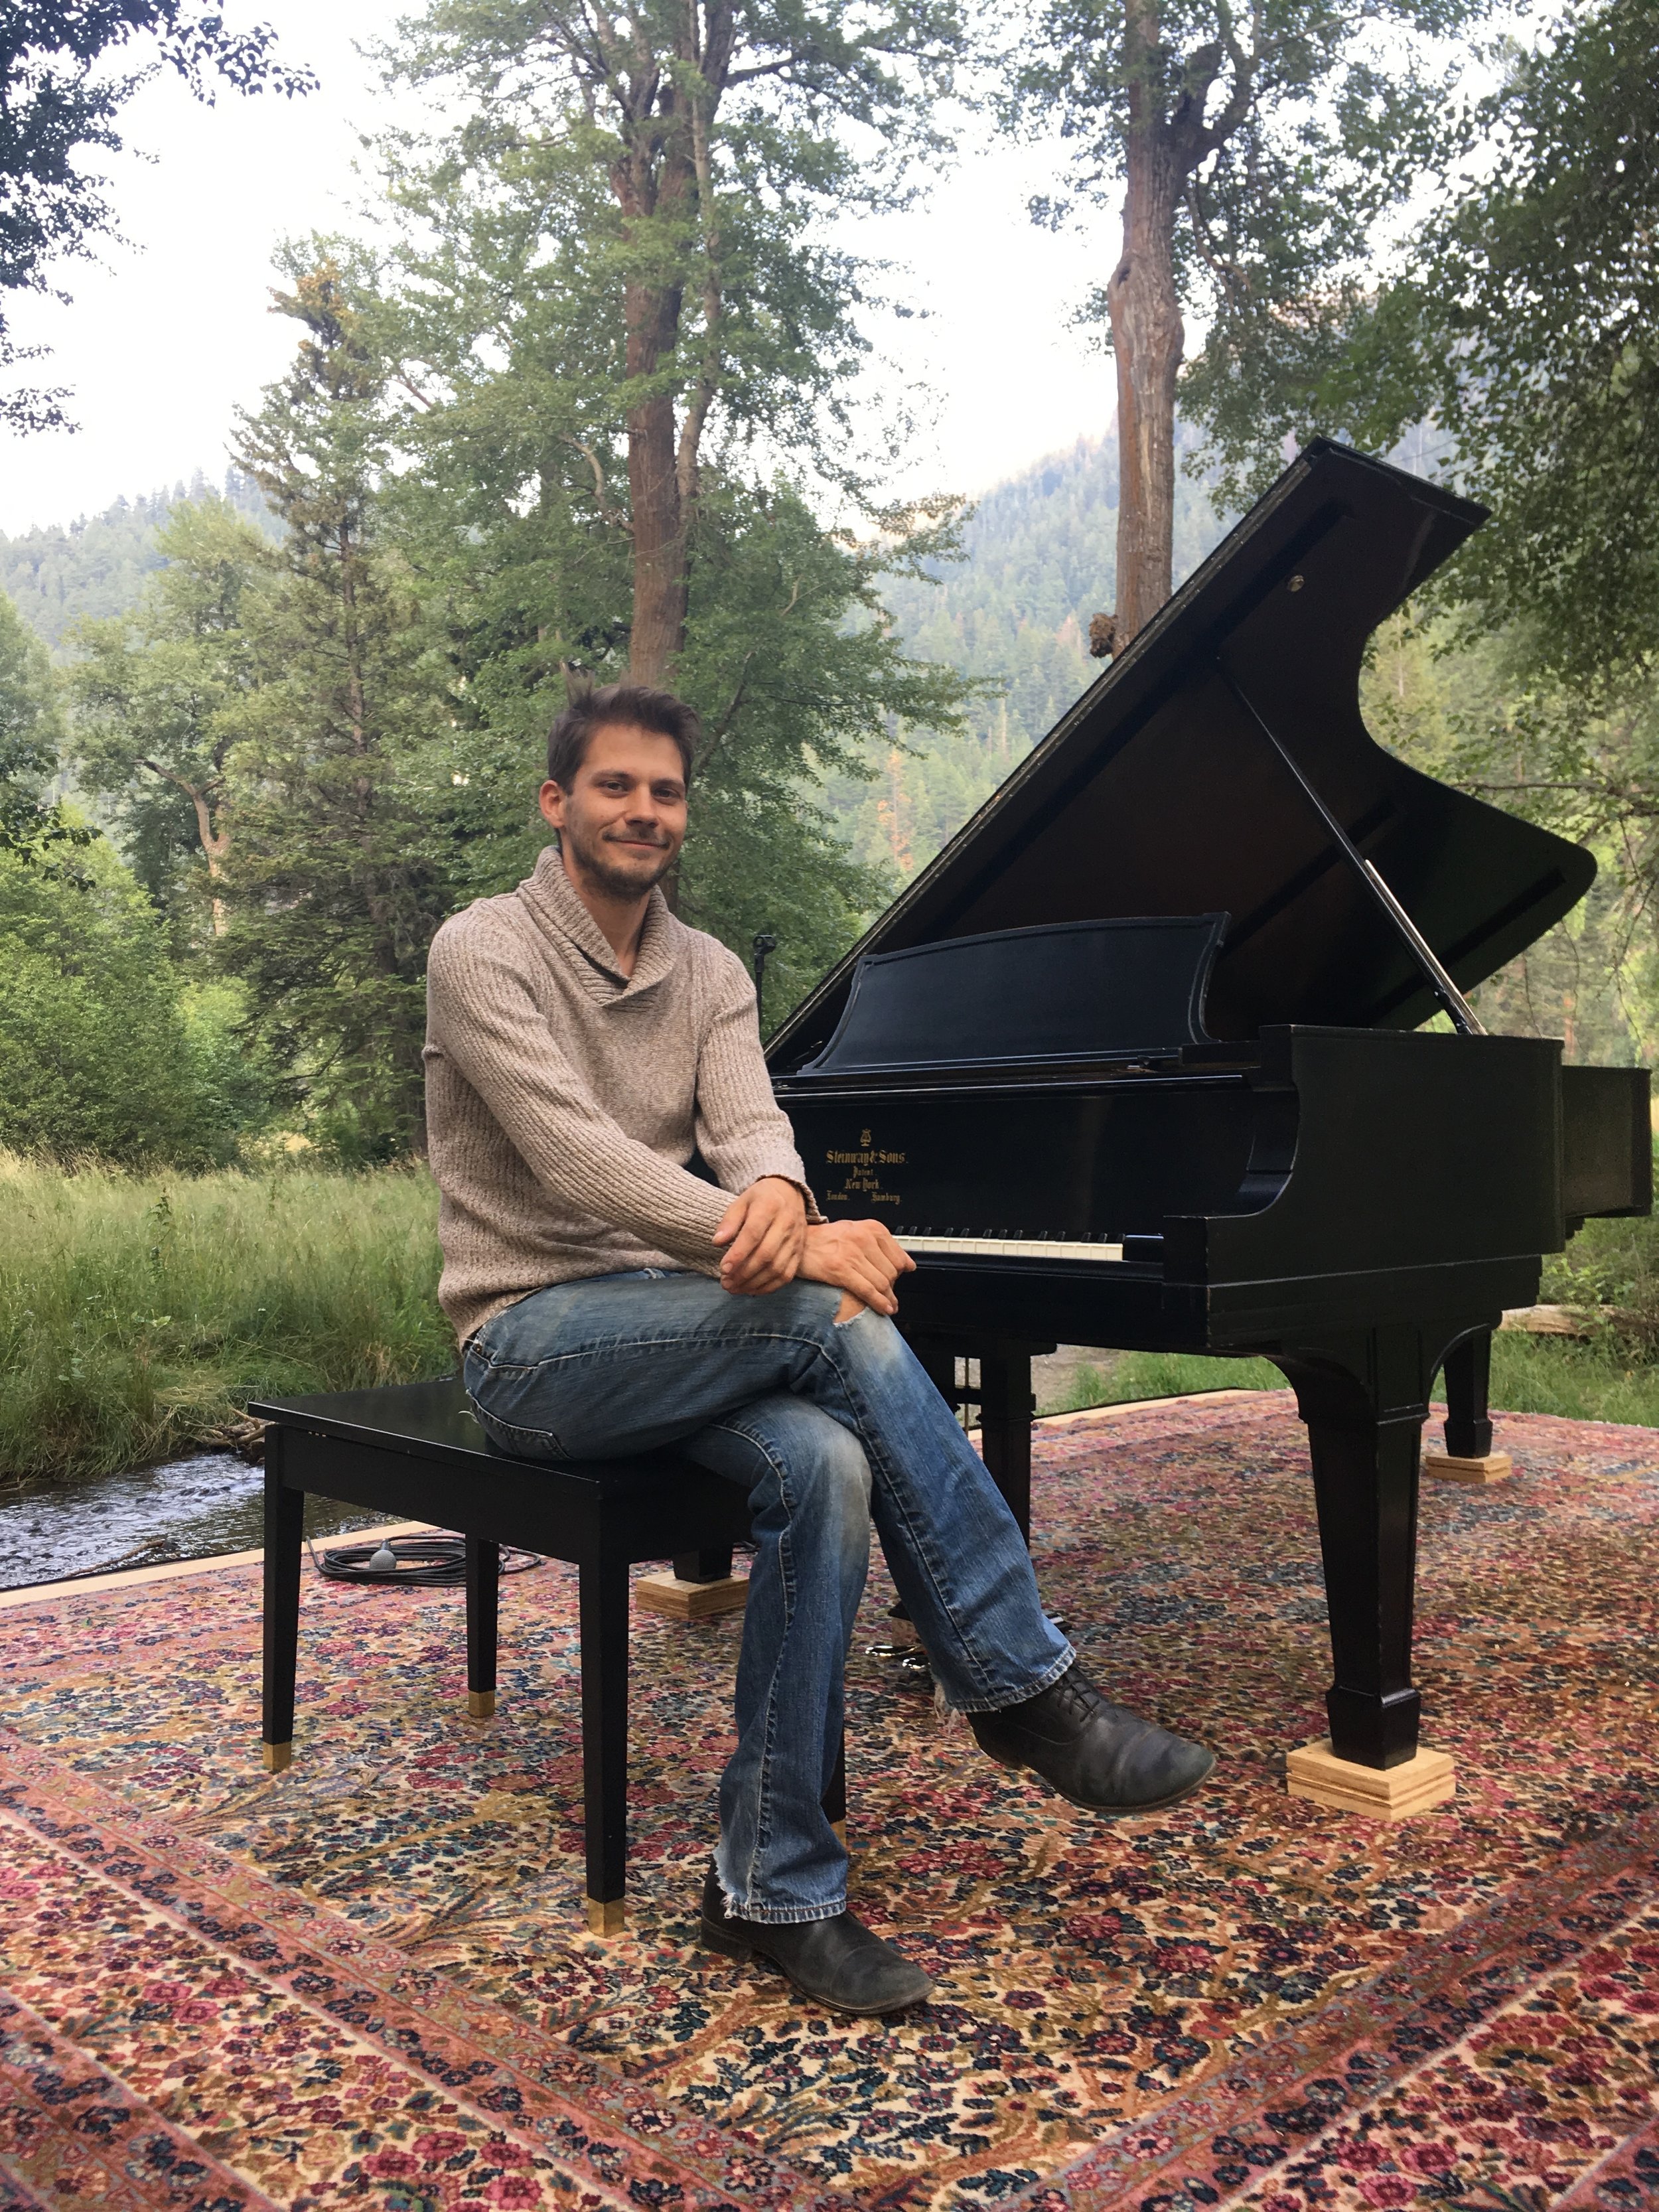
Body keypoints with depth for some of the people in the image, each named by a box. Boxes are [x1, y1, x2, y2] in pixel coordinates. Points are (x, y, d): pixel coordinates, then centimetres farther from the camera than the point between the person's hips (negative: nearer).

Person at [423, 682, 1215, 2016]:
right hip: (536, 1341, -5)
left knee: (825, 1466, -28)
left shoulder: (710, 974, 11)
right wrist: (798, 1250, -34)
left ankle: (772, 1888, -17)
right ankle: (1027, 1692, -20)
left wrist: (774, 1191, -37)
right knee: (842, 1326, -30)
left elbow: (748, 1118, -9)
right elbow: (578, 1156, -23)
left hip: (675, 1331, 5)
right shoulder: (486, 953, -8)